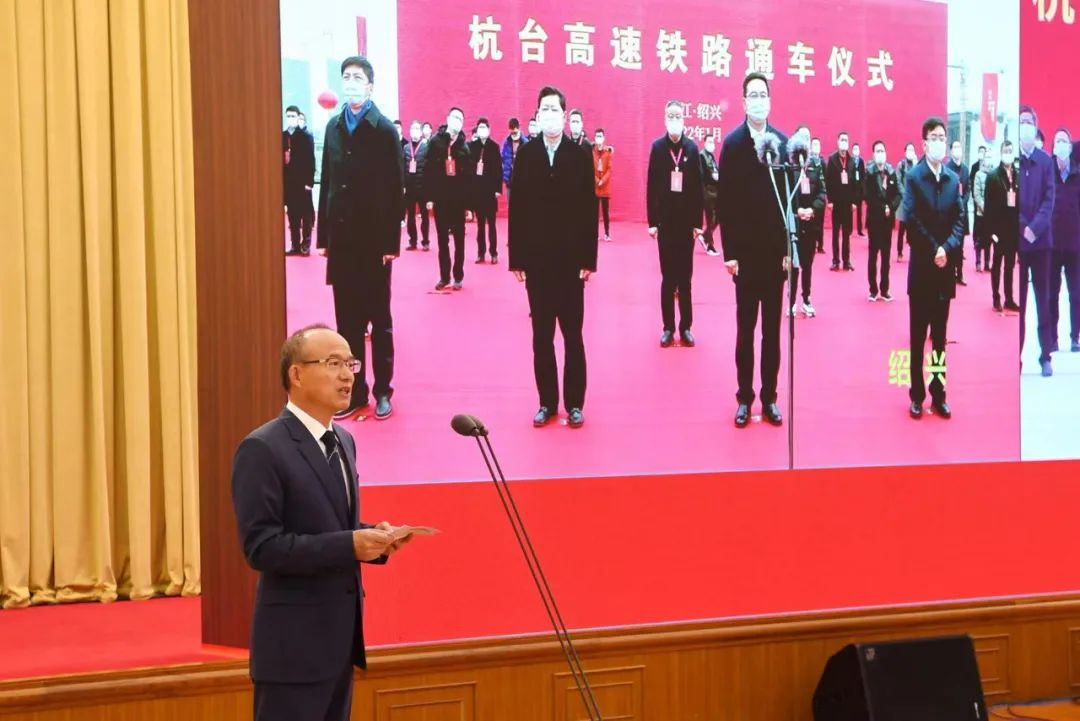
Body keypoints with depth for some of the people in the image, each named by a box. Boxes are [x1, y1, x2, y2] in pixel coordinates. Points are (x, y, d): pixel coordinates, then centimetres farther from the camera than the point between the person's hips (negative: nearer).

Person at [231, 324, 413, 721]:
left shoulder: (343, 441, 13)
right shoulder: (262, 449, -14)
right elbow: (261, 547, -19)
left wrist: (372, 537, -1)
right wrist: (349, 546, -24)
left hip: (340, 635, 8)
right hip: (295, 641, -8)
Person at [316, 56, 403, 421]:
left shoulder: (384, 129, -6)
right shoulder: (333, 127, 8)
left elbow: (396, 190, -8)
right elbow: (326, 182, 8)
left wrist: (392, 241, -12)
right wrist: (324, 232, 4)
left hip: (374, 238, -4)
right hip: (341, 238, 4)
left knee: (379, 319, 6)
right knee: (346, 320, 7)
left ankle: (382, 391, 13)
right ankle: (353, 391, 13)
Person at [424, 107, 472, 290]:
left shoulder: (464, 146, 1)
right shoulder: (435, 142, -1)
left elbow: (469, 176, -1)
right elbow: (428, 171, -3)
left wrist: (470, 204, -5)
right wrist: (429, 197, -9)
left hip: (459, 200, 0)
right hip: (440, 198, 0)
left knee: (459, 240, 6)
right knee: (442, 240, 8)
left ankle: (458, 277, 13)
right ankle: (444, 277, 15)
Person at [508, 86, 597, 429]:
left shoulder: (580, 156, -2)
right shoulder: (525, 155, 1)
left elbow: (589, 211, -3)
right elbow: (517, 209, 0)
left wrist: (589, 259, -7)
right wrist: (516, 258, -4)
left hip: (571, 260, -1)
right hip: (536, 259, 1)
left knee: (572, 334, 5)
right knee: (541, 335, 7)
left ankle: (575, 403, 12)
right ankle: (547, 402, 14)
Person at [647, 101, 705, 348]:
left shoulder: (692, 148, -1)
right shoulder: (657, 147, -2)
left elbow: (699, 186, 0)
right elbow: (651, 186, -2)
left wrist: (699, 221, -2)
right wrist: (652, 221, -5)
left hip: (687, 220, 0)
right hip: (665, 220, 0)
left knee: (685, 275, 6)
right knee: (668, 275, 5)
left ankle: (686, 327, 12)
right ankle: (668, 327, 11)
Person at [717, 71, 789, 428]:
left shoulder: (783, 142, 0)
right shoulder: (732, 143, -4)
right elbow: (726, 202, -5)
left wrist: (790, 248, -4)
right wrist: (729, 252, -8)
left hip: (776, 250, 1)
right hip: (745, 251, -1)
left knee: (772, 328, 9)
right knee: (745, 328, 7)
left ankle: (769, 398, 17)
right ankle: (745, 398, 15)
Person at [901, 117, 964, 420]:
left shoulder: (953, 179, 7)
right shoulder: (914, 176, -5)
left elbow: (960, 220, 4)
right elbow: (911, 219, -12)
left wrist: (947, 249, -12)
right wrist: (932, 252, -15)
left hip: (946, 266, 3)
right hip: (921, 266, -3)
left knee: (940, 334, 9)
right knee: (918, 334, 3)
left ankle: (939, 393, 16)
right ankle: (917, 395, 9)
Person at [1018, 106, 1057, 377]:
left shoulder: (1046, 161, 3)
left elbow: (1049, 199, -2)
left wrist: (1036, 227, -14)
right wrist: (1023, 228, -13)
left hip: (1042, 239, 1)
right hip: (1016, 239, -1)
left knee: (1043, 298, 5)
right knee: (1017, 300, 2)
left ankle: (1046, 356, 9)